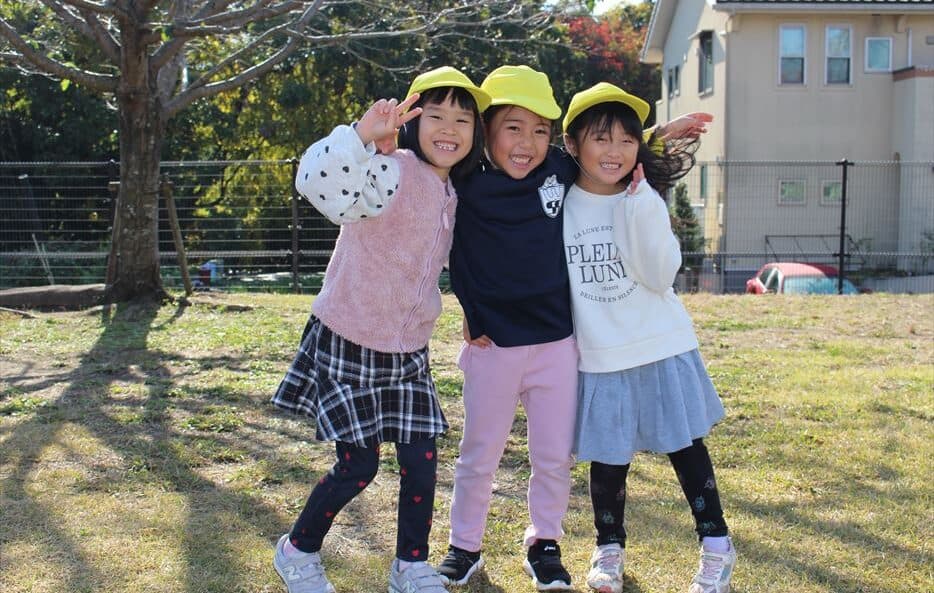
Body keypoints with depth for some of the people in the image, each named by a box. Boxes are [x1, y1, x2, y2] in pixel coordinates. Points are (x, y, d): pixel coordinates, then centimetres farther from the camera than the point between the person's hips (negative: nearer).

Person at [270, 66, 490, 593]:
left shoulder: (452, 196, 5)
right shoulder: (390, 172, -21)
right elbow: (318, 184, -41)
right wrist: (362, 136, -54)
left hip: (408, 351, 7)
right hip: (348, 345, -7)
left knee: (422, 460, 5)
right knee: (360, 464, -1)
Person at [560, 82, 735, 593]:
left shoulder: (645, 201, -3)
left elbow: (660, 276, -14)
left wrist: (642, 211, -22)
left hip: (662, 347, 0)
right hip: (600, 357, 0)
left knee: (686, 446, 8)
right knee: (608, 460, 6)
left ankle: (716, 545, 23)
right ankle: (609, 548, 27)